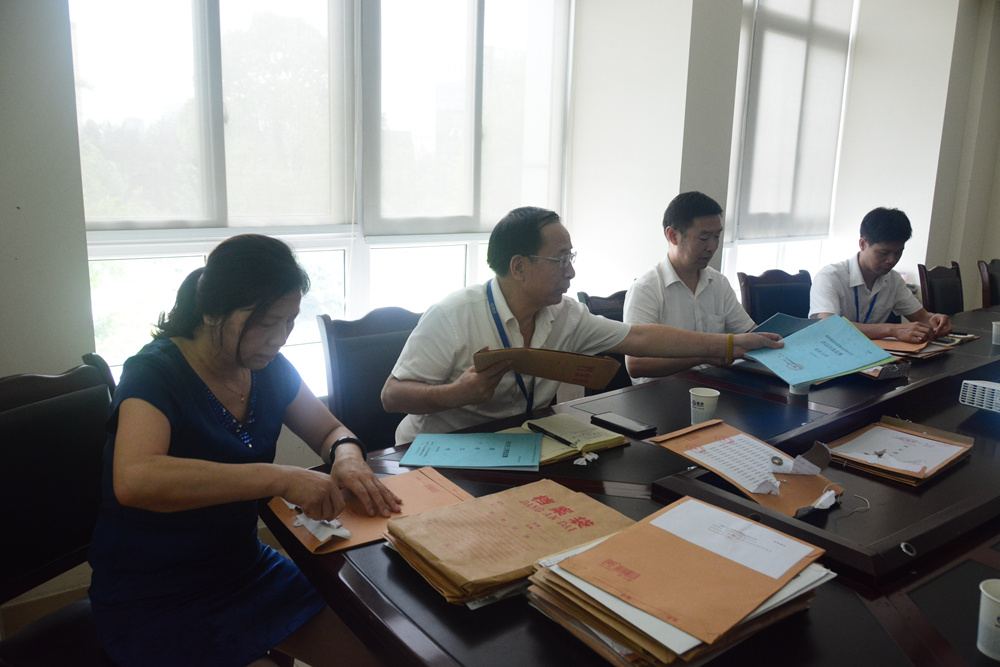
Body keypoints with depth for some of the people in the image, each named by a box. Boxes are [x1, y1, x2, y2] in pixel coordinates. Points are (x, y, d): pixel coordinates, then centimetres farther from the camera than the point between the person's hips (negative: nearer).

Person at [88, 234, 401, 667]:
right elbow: (134, 480, -40)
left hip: (242, 565, 6)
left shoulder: (267, 367, -1)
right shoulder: (155, 373, -21)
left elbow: (331, 431, 10)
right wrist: (281, 478, -43)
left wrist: (347, 458, -15)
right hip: (151, 599, -6)